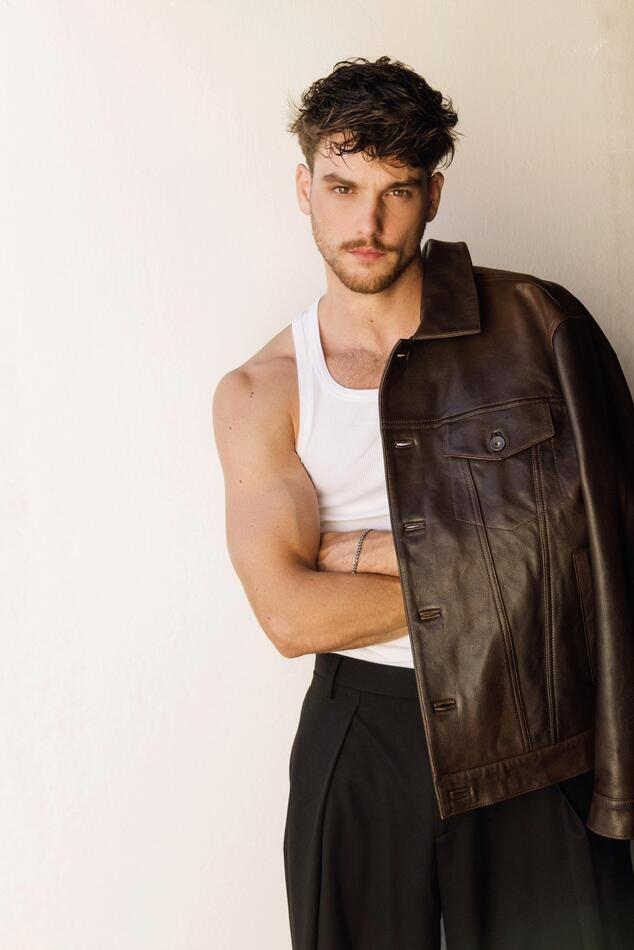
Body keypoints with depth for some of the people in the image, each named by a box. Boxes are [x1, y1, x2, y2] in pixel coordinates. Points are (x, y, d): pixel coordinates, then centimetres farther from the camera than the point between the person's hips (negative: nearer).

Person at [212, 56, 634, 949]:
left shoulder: (524, 321, -3)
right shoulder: (259, 392, -2)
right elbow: (291, 614, -11)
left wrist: (357, 549, -12)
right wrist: (488, 571, -12)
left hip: (529, 717, 0)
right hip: (361, 734, 1)